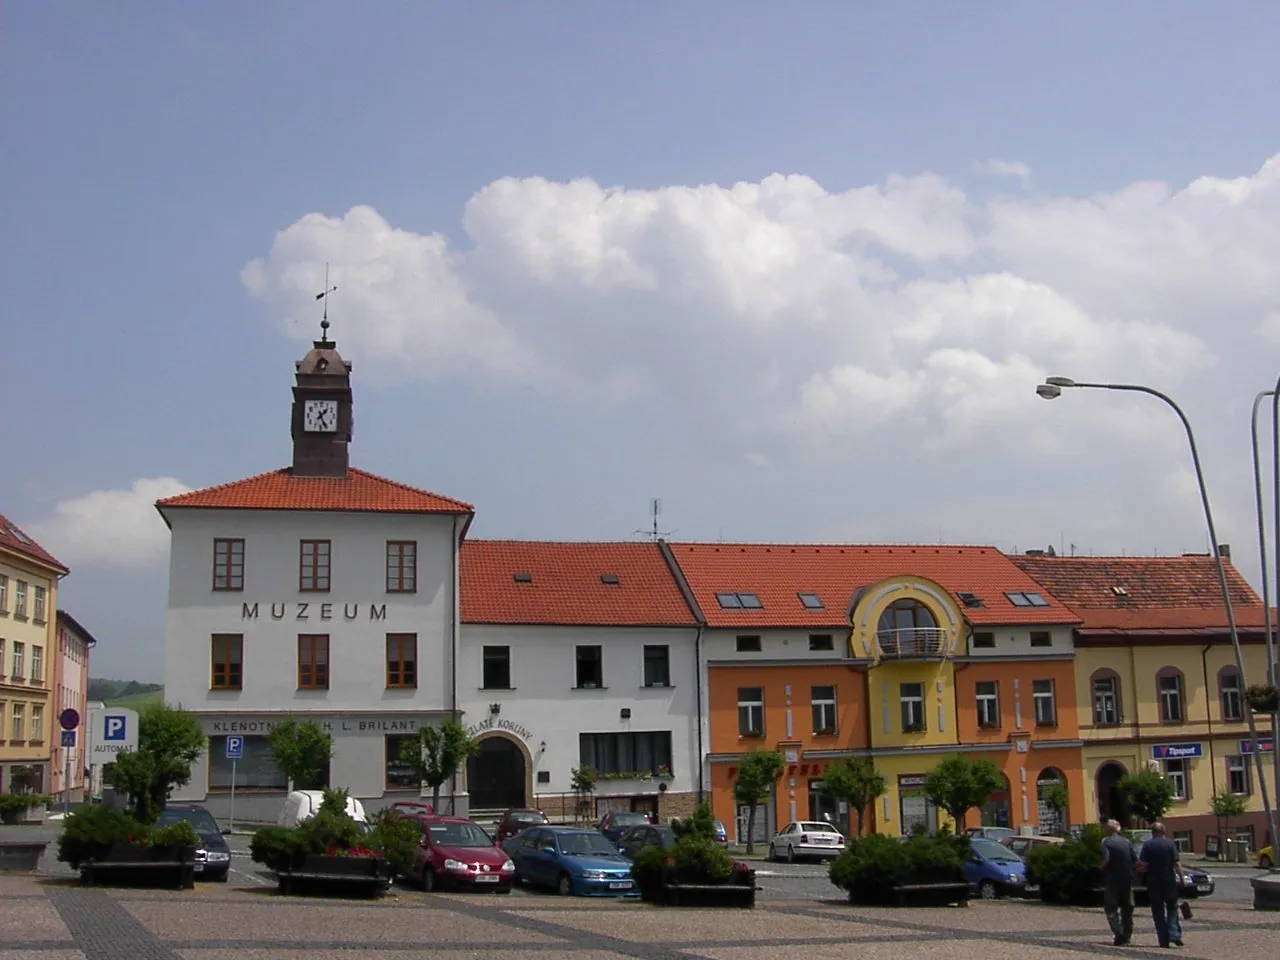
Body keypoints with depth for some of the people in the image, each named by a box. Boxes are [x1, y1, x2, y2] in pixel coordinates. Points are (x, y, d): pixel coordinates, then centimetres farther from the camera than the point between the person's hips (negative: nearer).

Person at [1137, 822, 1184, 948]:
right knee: (1172, 909, 15)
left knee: (1158, 912, 7)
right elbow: (1177, 863, -8)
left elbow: (1142, 864, -8)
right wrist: (1181, 878, -1)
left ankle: (1164, 940, 4)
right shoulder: (1170, 844, -3)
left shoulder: (1147, 845, -3)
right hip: (1170, 881, 0)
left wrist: (1144, 870, 13)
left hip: (1154, 882, 0)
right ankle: (1174, 934, -2)